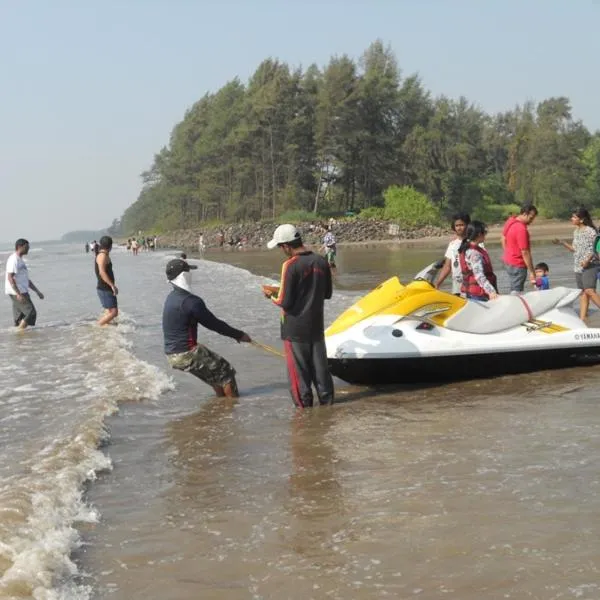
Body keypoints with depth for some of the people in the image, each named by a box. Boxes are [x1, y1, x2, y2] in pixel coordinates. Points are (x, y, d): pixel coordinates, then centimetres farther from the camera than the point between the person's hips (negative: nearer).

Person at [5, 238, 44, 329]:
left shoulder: (20, 260, 21)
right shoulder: (14, 260, -11)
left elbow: (26, 279, 26)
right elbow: (10, 278, -20)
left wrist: (37, 291, 22)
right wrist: (18, 294, -27)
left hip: (22, 292, 10)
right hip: (16, 292, -10)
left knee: (20, 317, 7)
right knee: (31, 312, -13)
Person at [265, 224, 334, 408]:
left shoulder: (290, 266, -19)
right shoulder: (321, 261, 0)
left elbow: (285, 302, -18)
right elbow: (327, 293, 11)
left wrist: (272, 295, 0)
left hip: (295, 329, -6)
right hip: (316, 325, 6)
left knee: (298, 370, 6)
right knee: (320, 366, 16)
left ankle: (304, 405, 13)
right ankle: (327, 400, 24)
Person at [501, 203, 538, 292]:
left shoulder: (510, 221, 2)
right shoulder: (521, 229, -26)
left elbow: (503, 239, 16)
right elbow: (525, 252, -24)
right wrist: (531, 272, -20)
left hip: (508, 260, 9)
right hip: (517, 265, -9)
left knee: (514, 290, 15)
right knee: (516, 292, -5)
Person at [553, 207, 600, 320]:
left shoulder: (590, 231, -11)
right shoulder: (576, 232, 13)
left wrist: (587, 260, -28)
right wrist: (562, 243, 9)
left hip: (590, 265, -8)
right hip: (578, 267, 8)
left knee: (590, 291, -20)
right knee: (583, 293, 8)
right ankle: (582, 318, 9)